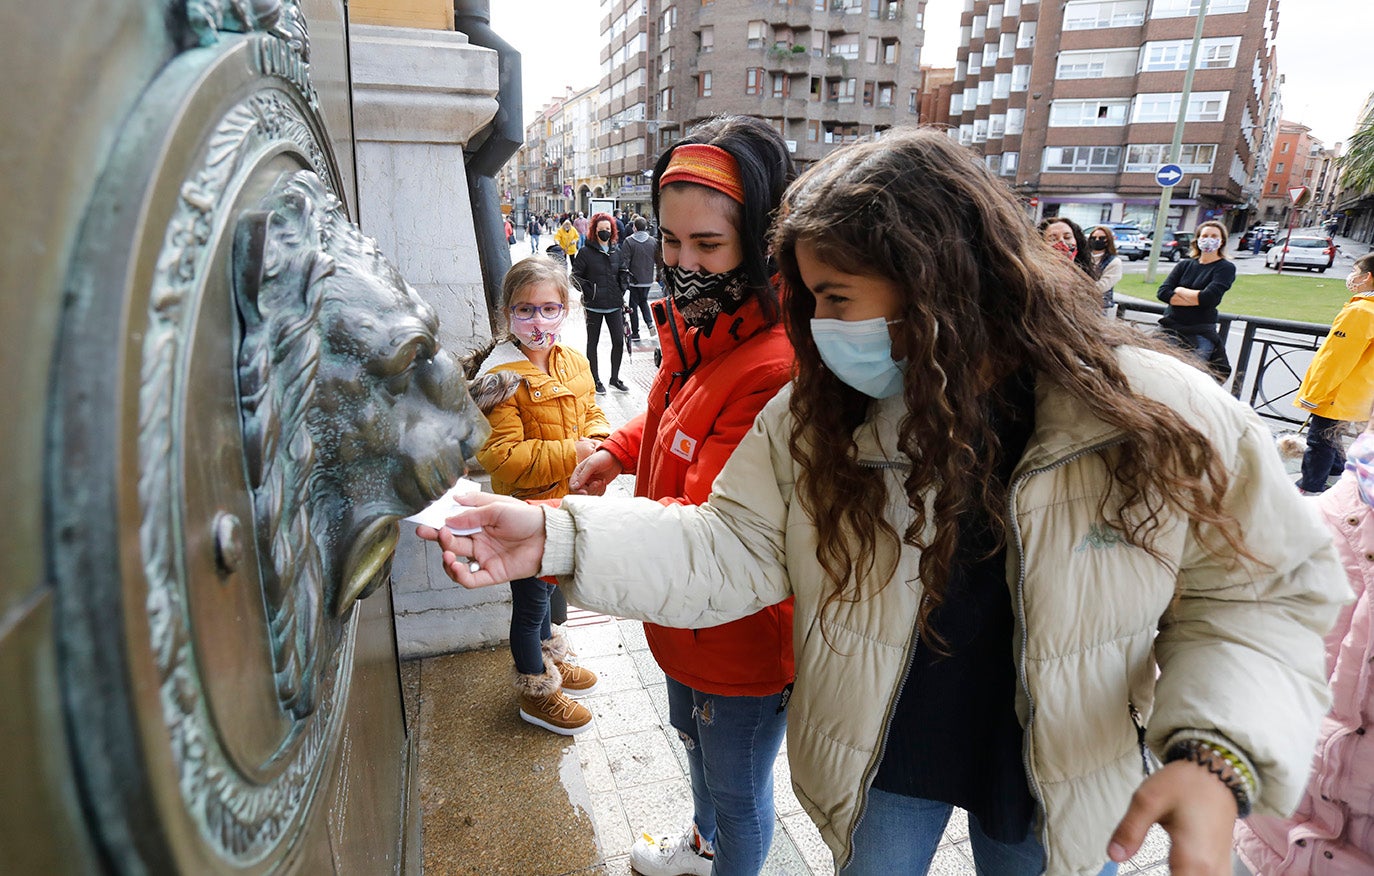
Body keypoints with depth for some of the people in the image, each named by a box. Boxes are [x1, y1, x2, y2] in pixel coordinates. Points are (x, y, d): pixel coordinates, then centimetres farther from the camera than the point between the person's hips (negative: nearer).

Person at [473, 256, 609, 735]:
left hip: (566, 505, 7)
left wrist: (599, 440, -8)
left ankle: (550, 658, 50)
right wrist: (572, 453, -28)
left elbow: (591, 412, 14)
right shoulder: (502, 377, -23)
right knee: (530, 599, 11)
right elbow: (499, 455, -27)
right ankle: (537, 692, 33)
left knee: (544, 589, 27)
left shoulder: (575, 362, 1)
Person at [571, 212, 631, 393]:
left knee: (619, 341, 3)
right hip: (594, 305, -3)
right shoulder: (586, 252, -6)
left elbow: (624, 272, 19)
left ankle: (614, 378, 19)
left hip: (614, 304, 4)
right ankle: (595, 380, 18)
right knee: (593, 342, 7)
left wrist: (622, 290, 7)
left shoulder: (617, 251, 7)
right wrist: (588, 291, -11)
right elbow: (576, 276, -4)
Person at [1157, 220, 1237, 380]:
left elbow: (1208, 297, -14)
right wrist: (1196, 299, -10)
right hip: (1169, 327, 4)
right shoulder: (1185, 264, 14)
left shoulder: (1226, 268, 3)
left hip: (1200, 334, -3)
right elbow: (1163, 292, -2)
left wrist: (1179, 290, -1)